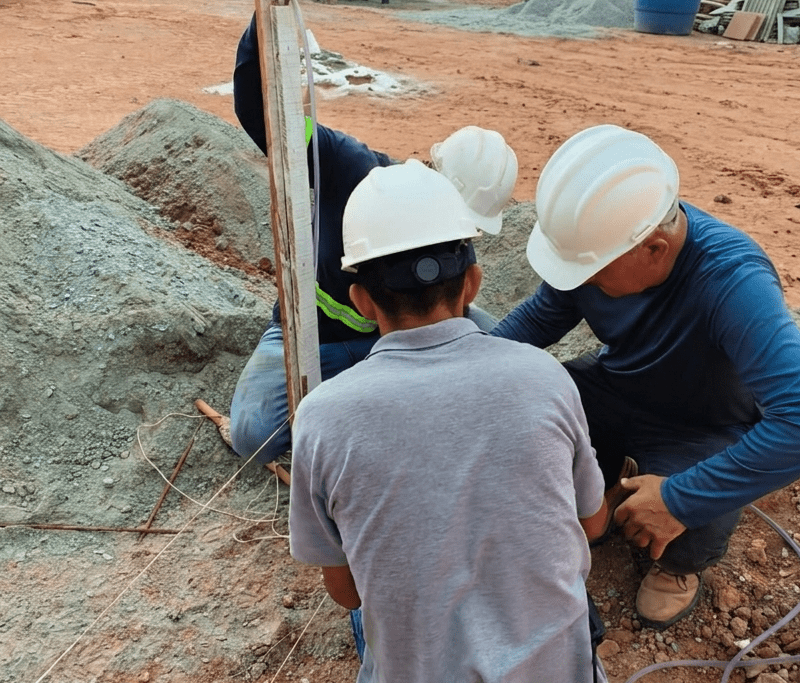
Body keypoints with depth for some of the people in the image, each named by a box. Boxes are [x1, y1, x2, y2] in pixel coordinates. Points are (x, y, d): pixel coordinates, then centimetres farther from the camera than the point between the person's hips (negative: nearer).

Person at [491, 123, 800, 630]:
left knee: (689, 532, -31)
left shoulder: (733, 283, -37)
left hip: (700, 431, -4)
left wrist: (681, 499, -40)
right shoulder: (601, 238, -20)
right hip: (613, 390, 5)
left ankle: (681, 563, 10)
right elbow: (542, 316, -3)